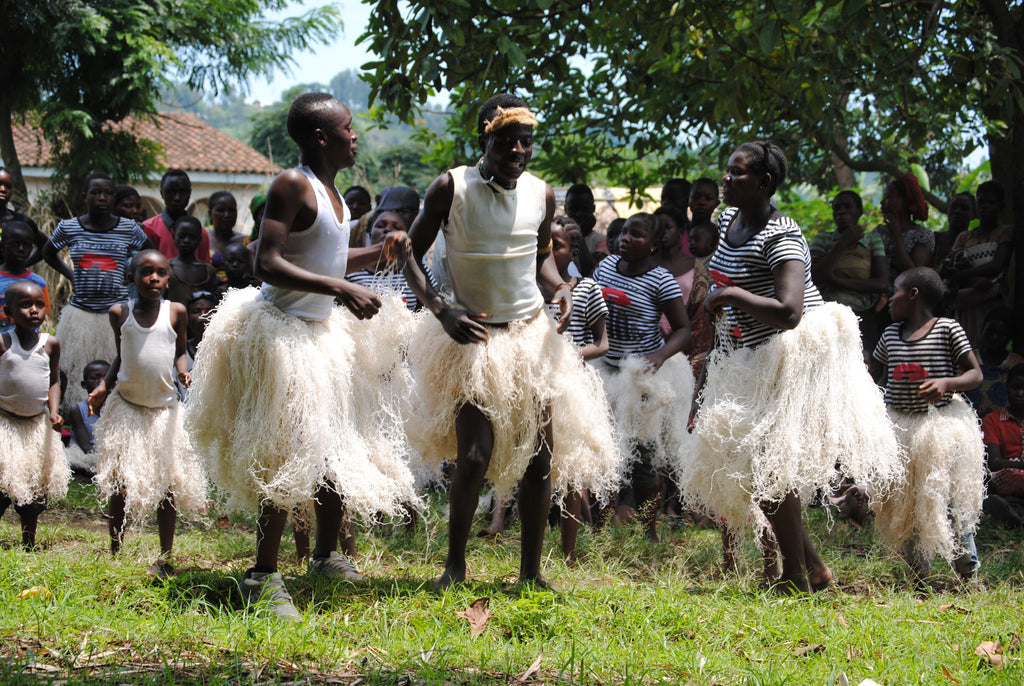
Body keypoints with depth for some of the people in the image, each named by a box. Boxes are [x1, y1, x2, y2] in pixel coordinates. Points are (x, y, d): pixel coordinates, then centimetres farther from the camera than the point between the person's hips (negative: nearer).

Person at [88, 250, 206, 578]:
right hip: (125, 406, 0)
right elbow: (120, 356, 11)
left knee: (166, 483, 2)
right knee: (119, 483, 0)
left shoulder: (176, 312, -2)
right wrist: (103, 387, -1)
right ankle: (114, 554, 13)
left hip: (164, 408, 0)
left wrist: (182, 369, -11)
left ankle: (165, 558, 13)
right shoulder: (120, 313, -1)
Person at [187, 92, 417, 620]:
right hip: (283, 333, -10)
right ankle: (263, 576, -5)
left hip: (322, 330, 10)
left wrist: (378, 254, 7)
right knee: (290, 456, -11)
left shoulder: (330, 190, 10)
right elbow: (267, 263, -25)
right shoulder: (293, 185, -17)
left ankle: (326, 555, 31)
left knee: (338, 448, 15)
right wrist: (342, 291, -29)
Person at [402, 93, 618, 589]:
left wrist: (560, 286, -1)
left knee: (540, 455, 2)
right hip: (473, 337, -4)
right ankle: (455, 566, 6)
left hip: (532, 333, 4)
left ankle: (531, 570, 13)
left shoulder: (541, 195, 3)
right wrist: (439, 309, -16)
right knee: (474, 455, -13)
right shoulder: (452, 187, -9)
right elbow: (410, 253, -3)